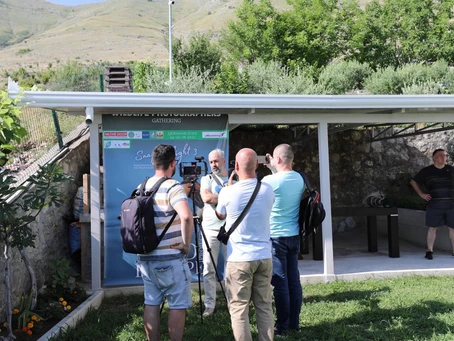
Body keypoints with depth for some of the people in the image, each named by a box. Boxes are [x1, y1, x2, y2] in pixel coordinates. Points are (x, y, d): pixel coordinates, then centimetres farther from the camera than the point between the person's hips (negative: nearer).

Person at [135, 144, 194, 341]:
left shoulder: (142, 188, 8)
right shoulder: (172, 187, -15)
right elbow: (186, 216, -31)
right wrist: (186, 244, -18)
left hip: (146, 257, 7)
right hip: (171, 258, -7)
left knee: (151, 304, 13)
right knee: (178, 305, 5)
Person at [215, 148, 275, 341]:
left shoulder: (228, 192, -10)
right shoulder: (268, 190, 1)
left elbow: (220, 215, 10)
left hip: (239, 259, -4)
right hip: (264, 257, 4)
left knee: (239, 309, 4)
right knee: (265, 307, 13)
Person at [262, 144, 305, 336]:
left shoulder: (270, 180, -16)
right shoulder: (299, 179, 3)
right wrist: (273, 169, 17)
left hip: (276, 237, -6)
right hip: (294, 236, 6)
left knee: (280, 282, 0)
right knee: (293, 280, 12)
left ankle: (282, 326, 8)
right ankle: (294, 323, 20)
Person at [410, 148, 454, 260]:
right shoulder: (426, 171, 4)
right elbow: (413, 181, 11)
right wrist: (421, 194, 2)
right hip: (434, 205, -2)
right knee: (432, 227, 1)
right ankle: (429, 251, 8)